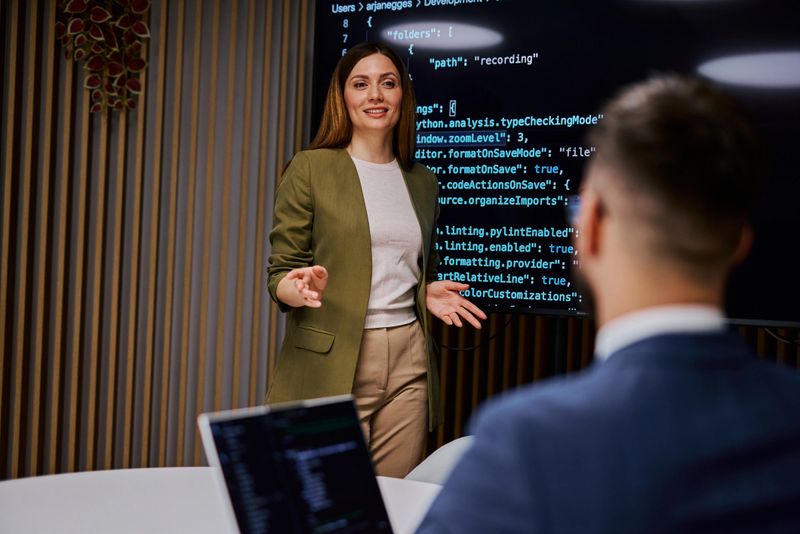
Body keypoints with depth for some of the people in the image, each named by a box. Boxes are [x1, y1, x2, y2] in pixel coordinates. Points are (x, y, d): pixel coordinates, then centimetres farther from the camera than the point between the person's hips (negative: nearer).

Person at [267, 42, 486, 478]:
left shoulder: (422, 182, 14)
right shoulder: (309, 169, 0)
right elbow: (280, 277, -1)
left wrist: (429, 293, 5)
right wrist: (303, 289, -22)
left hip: (408, 364, 4)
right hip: (330, 366, -4)